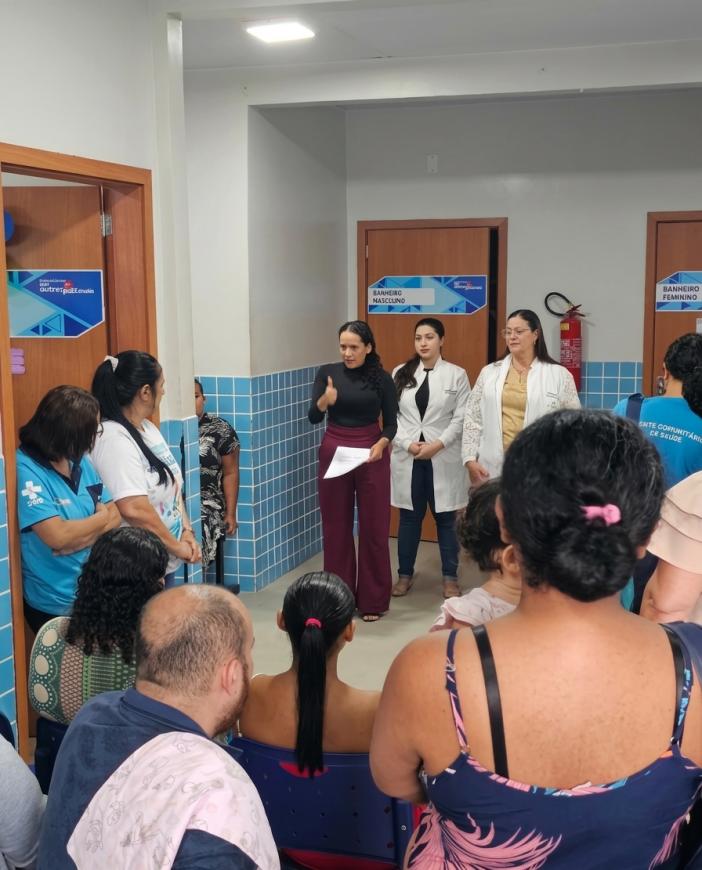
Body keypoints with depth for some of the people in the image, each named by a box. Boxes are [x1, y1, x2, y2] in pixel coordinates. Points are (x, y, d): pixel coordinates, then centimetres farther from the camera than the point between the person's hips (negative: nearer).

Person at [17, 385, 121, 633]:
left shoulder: (80, 461, 4)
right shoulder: (26, 468, -19)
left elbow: (116, 514, 2)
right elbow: (57, 536, -26)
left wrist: (76, 540, -17)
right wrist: (102, 518, -8)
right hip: (55, 603, -7)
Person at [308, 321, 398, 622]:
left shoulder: (382, 378, -3)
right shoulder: (327, 372, -1)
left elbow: (391, 423, 0)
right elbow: (313, 417, -8)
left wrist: (381, 444, -20)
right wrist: (325, 400, -29)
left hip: (372, 455, -1)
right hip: (333, 452, 1)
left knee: (373, 526, 2)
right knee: (336, 526, 6)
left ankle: (372, 599, 12)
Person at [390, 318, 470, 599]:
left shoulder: (457, 375, 0)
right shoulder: (400, 373, 6)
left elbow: (461, 418, -5)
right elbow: (391, 414, 2)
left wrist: (437, 445, -15)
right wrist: (408, 443, -11)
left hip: (443, 457, -2)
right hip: (407, 456, 2)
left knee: (445, 518, 6)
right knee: (409, 517, 10)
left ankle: (450, 577, 17)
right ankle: (405, 574, 22)